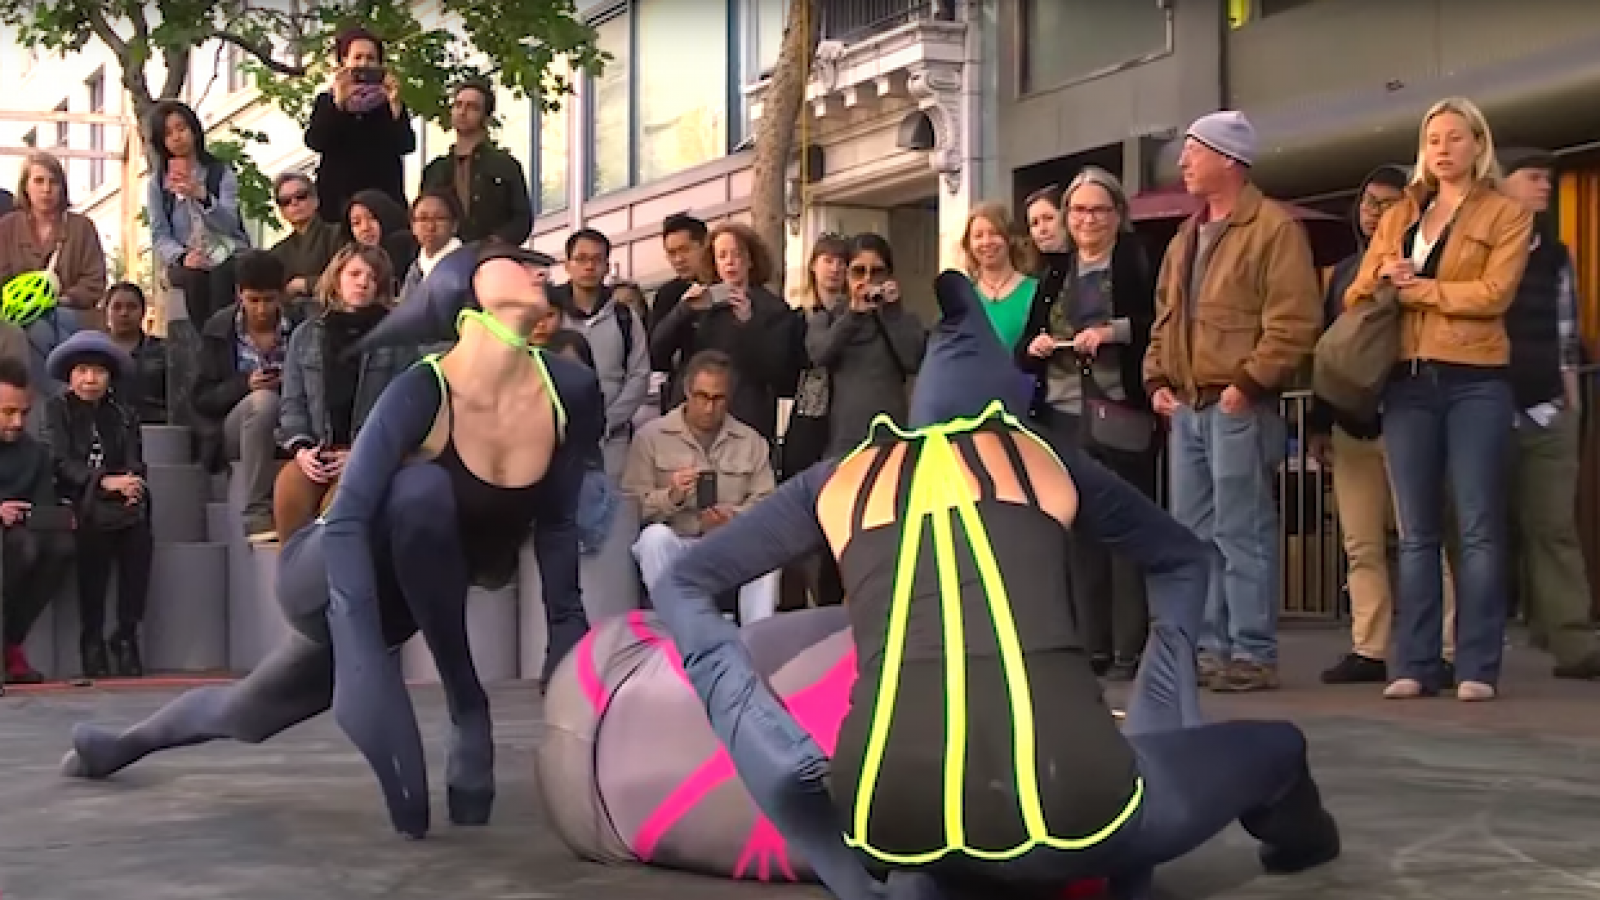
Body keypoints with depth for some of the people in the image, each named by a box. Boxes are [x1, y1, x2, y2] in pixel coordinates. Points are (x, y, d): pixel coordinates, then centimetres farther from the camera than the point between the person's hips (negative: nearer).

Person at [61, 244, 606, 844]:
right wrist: (362, 652, -46)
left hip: (404, 600, 6)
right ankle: (467, 711, -23)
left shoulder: (572, 390, -14)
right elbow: (347, 519, -35)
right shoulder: (425, 392, -29)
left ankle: (122, 744, 49)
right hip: (328, 580, -6)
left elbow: (557, 525, -1)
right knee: (424, 489, -35)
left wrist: (568, 635, -7)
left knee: (248, 714, 22)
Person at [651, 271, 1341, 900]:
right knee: (1276, 745, 27)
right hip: (1064, 802, 1)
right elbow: (1184, 562, 40)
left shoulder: (838, 479, 25)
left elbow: (683, 587, 29)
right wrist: (1160, 714, 43)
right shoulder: (1046, 458, 25)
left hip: (891, 817, 0)